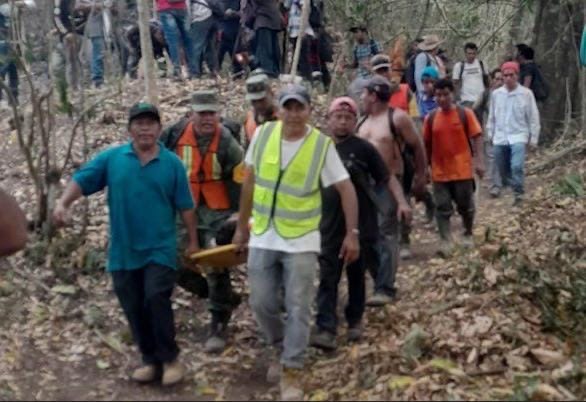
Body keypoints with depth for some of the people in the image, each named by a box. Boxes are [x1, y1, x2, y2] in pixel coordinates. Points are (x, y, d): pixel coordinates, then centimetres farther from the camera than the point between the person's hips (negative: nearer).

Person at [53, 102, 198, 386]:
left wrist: (193, 240, 5)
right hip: (124, 251, 3)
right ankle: (150, 359, 26)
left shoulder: (172, 163, -2)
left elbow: (185, 206, 1)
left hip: (160, 249, -2)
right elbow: (81, 180, -4)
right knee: (134, 309, 10)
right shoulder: (111, 158, 1)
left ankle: (170, 358, 5)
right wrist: (63, 204, -22)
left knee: (156, 299, -15)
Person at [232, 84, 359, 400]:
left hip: (301, 240, -3)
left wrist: (352, 233, -12)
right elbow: (250, 182, 7)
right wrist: (242, 226, 11)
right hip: (262, 237, 3)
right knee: (261, 303, 9)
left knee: (298, 308, 0)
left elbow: (346, 189, -6)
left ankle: (292, 373, 10)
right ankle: (283, 348, 35)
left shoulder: (322, 145, -11)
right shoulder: (263, 135, -3)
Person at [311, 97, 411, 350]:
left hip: (361, 225, -1)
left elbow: (387, 177, -2)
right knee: (328, 278, -4)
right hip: (330, 226, 2)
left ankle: (355, 322, 27)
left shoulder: (363, 148, -4)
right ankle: (325, 329, -6)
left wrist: (401, 201, -15)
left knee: (356, 276, 11)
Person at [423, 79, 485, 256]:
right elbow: (426, 144, 9)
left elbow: (476, 138, -4)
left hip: (463, 170, -2)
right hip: (439, 172, 2)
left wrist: (479, 161, -12)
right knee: (442, 208, -3)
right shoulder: (430, 118, 2)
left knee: (465, 206, 11)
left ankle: (468, 235, 31)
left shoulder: (465, 114, -5)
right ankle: (446, 242, -2)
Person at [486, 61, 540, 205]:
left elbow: (533, 117, 0)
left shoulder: (526, 93, -6)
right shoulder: (496, 94, 2)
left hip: (518, 137, -4)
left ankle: (519, 193, -9)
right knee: (503, 170, 12)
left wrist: (533, 138, 0)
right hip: (500, 138, 4)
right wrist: (491, 134, 15)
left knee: (517, 166, -21)